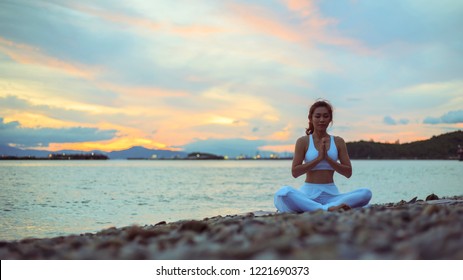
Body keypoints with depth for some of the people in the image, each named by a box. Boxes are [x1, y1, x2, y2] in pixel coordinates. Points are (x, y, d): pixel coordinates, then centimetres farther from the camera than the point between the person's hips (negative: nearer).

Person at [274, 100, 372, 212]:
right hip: (308, 193, -2)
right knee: (283, 193, -35)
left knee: (366, 193, -23)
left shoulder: (338, 142, 10)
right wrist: (318, 158, -11)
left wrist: (327, 158, -7)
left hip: (331, 194, 3)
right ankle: (328, 208, -39)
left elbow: (348, 172, 5)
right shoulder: (303, 142, 4)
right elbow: (295, 172, -4)